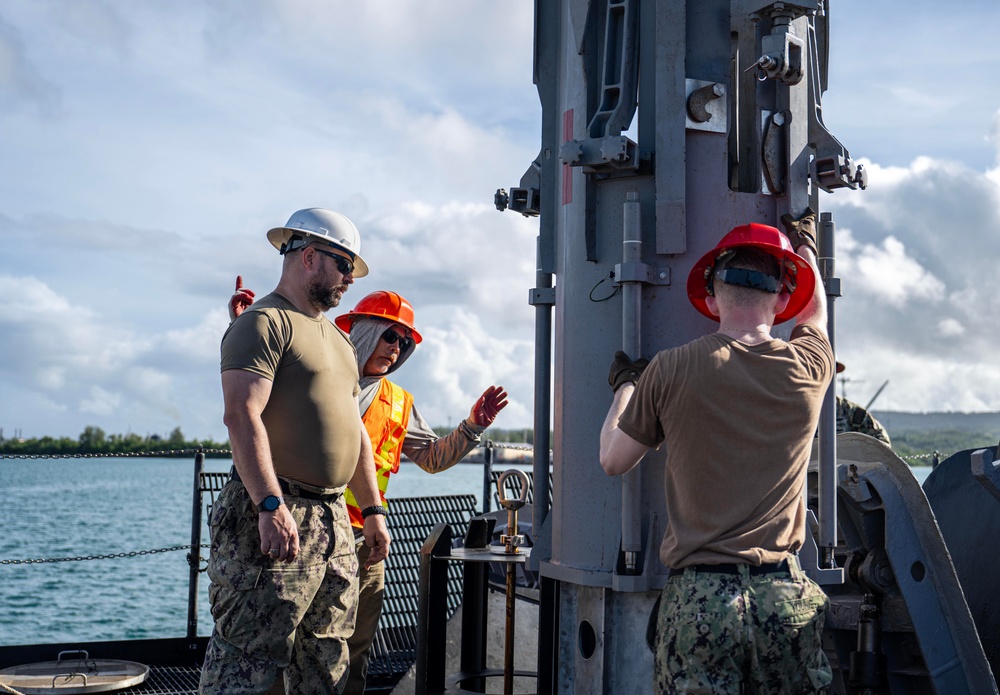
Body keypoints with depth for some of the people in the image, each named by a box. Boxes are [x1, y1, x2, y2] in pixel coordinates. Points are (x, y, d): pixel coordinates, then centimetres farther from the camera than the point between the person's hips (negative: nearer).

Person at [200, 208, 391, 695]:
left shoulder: (337, 339, 22)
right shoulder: (264, 322, -7)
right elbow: (242, 416, -19)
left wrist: (372, 510, 19)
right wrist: (271, 506, -26)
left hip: (334, 520, 9)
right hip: (277, 516, -9)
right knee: (247, 656, -8)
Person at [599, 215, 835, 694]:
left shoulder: (671, 371, -5)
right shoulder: (808, 367, 1)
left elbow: (613, 461, 8)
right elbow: (814, 310, 26)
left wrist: (624, 386, 25)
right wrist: (806, 242, 45)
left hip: (698, 596, -2)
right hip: (785, 596, 2)